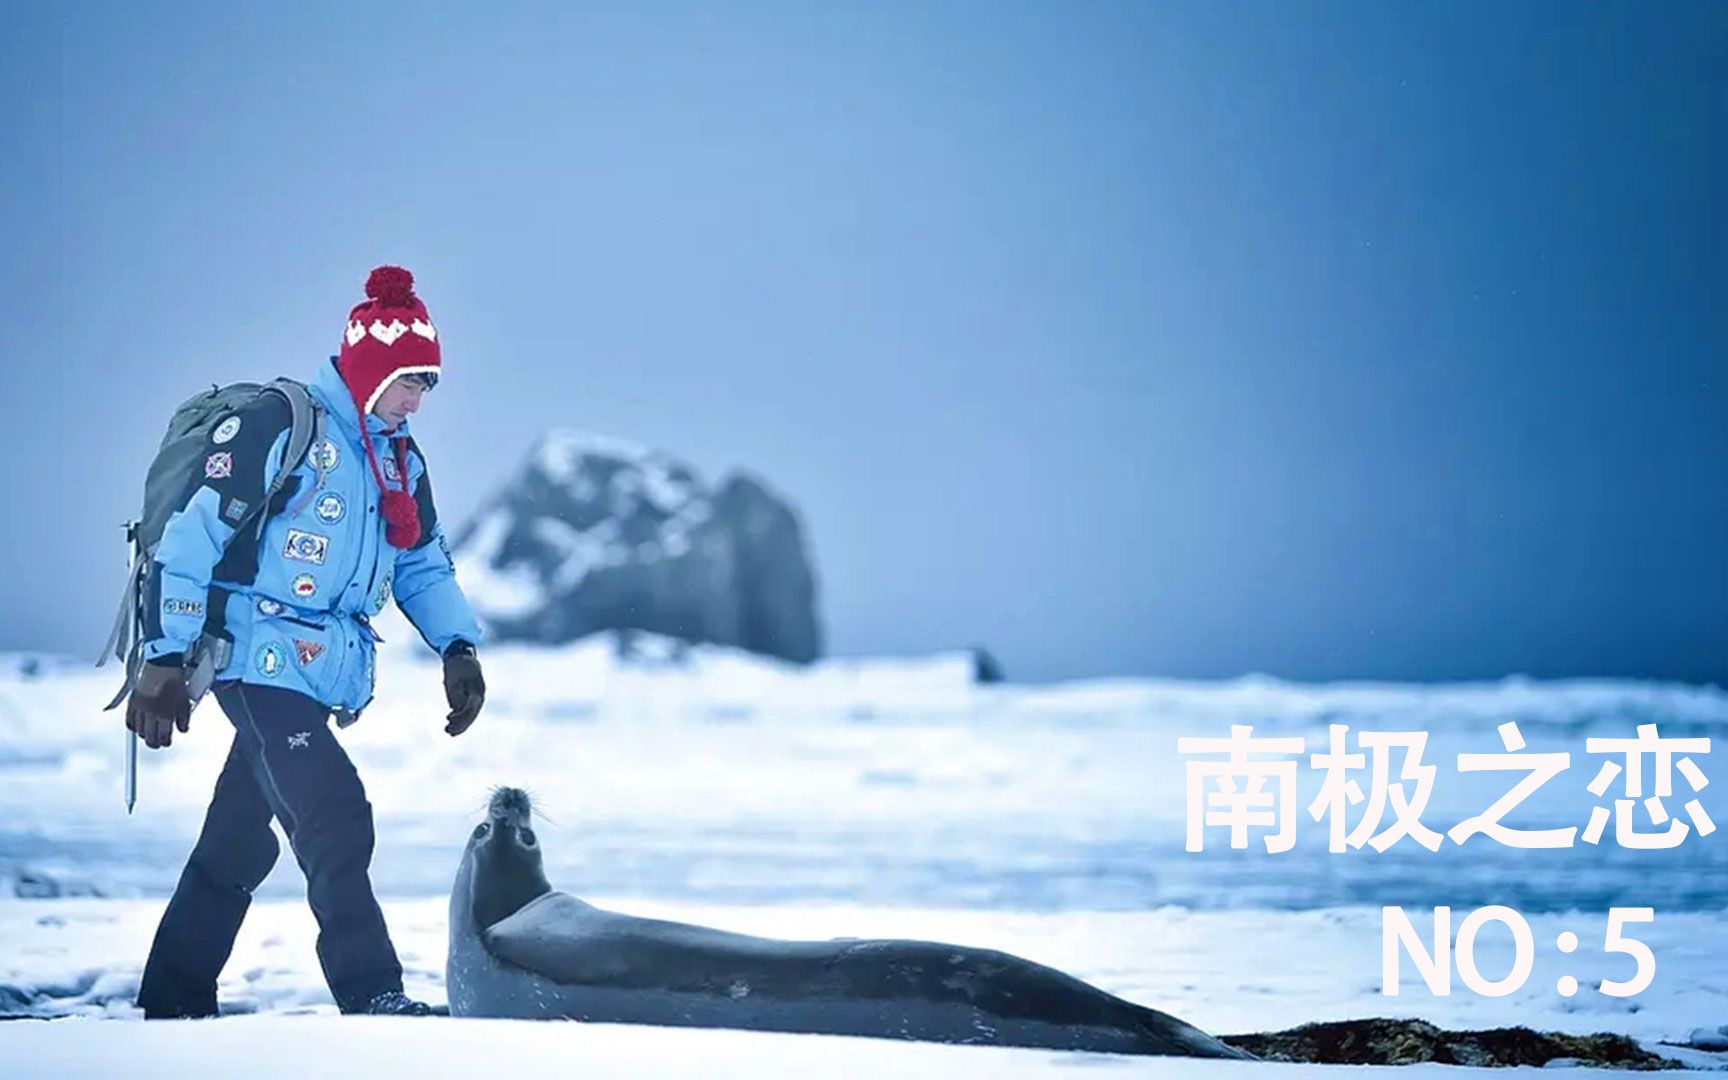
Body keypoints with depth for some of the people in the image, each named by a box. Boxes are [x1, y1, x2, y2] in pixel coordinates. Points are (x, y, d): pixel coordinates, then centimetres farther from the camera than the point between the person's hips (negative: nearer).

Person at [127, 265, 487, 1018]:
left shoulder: (400, 461, 15)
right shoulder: (278, 426, -10)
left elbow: (423, 564, 23)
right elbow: (191, 535, -13)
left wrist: (456, 646, 6)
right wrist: (164, 659, -16)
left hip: (326, 676, 8)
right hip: (264, 661, -8)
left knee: (239, 845, 12)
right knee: (337, 820, -17)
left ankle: (173, 1004, 20)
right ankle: (374, 999, -17)